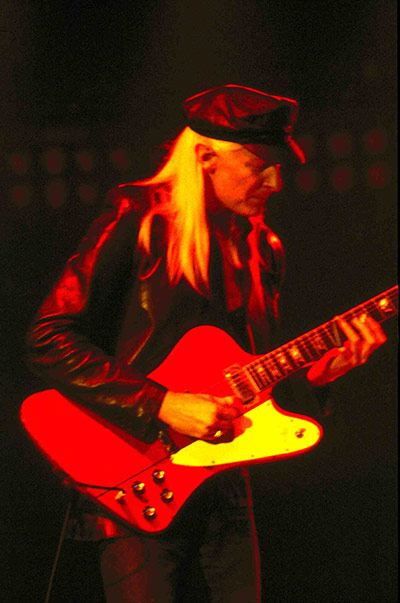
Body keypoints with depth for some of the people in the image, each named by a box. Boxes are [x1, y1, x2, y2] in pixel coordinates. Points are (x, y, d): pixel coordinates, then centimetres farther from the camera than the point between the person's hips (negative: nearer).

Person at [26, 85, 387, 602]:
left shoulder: (262, 250, 13)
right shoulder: (137, 223, -8)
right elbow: (49, 340, -14)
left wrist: (316, 370, -1)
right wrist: (161, 404, -19)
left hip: (224, 487, 7)